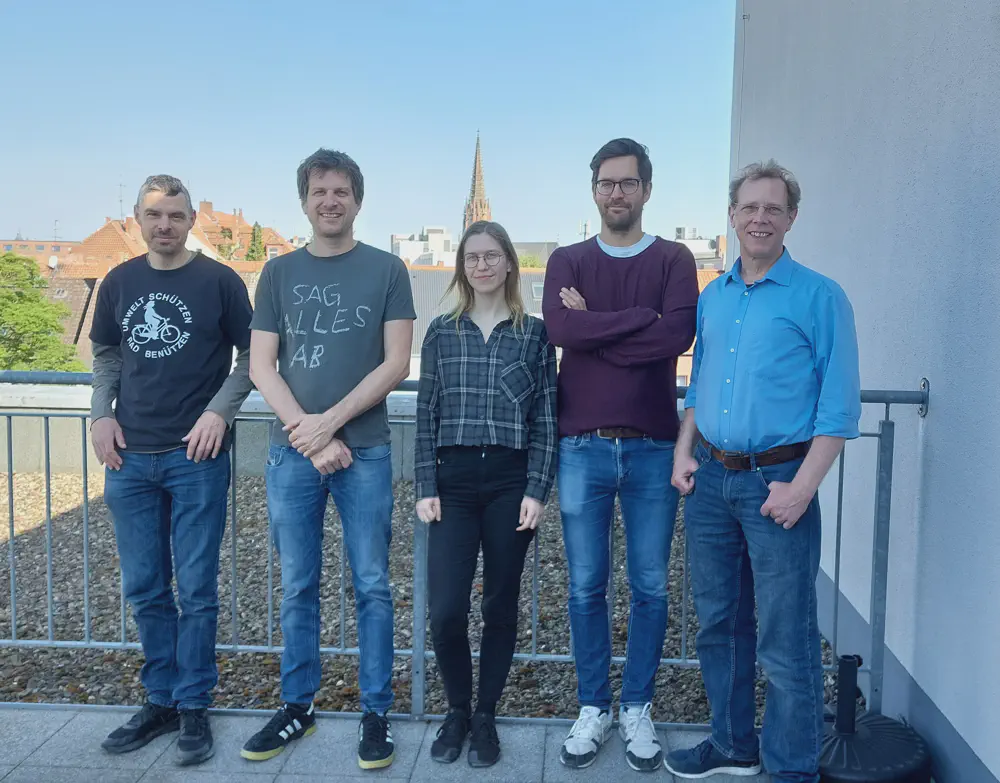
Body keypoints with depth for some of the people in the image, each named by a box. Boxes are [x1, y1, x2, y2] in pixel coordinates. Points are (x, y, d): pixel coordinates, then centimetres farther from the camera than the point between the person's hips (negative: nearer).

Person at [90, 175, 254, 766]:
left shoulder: (219, 281, -2)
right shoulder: (119, 282, 10)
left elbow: (250, 356, 1)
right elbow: (106, 355, 18)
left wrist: (220, 411, -12)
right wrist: (102, 412, 3)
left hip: (197, 456, -4)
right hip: (130, 457, 4)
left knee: (196, 589, 2)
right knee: (145, 590, 11)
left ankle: (194, 707, 16)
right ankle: (161, 700, 26)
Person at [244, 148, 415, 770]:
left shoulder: (386, 270, 4)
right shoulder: (279, 272, 10)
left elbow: (396, 364, -3)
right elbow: (261, 366, 4)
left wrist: (330, 421, -11)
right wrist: (307, 432, -8)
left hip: (365, 450, -2)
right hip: (293, 451, 2)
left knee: (372, 586, 3)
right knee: (298, 587, 10)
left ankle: (377, 713, 15)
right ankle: (298, 706, 24)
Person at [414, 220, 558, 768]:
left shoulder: (534, 334, 4)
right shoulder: (441, 332, 7)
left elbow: (546, 419, 2)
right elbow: (426, 415, 6)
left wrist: (537, 491, -5)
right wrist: (425, 488, -1)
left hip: (511, 480, 0)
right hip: (453, 481, 1)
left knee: (500, 603, 8)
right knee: (445, 609, -4)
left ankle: (486, 717, 26)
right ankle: (456, 711, 21)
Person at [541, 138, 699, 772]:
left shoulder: (674, 260, 5)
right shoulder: (567, 262, 8)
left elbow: (679, 335, -14)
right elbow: (559, 327, -13)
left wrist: (594, 325, -11)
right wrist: (639, 317, -12)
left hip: (653, 447, 0)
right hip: (582, 446, 1)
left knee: (650, 587, 8)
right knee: (587, 588, 8)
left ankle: (639, 709, 24)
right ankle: (593, 708, 23)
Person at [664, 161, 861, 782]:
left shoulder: (820, 296, -5)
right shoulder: (712, 298, 12)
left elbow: (840, 404, -8)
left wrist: (802, 487, -15)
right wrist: (684, 452, 6)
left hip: (776, 480, -5)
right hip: (710, 480, 6)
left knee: (785, 640, 0)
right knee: (720, 621, 15)